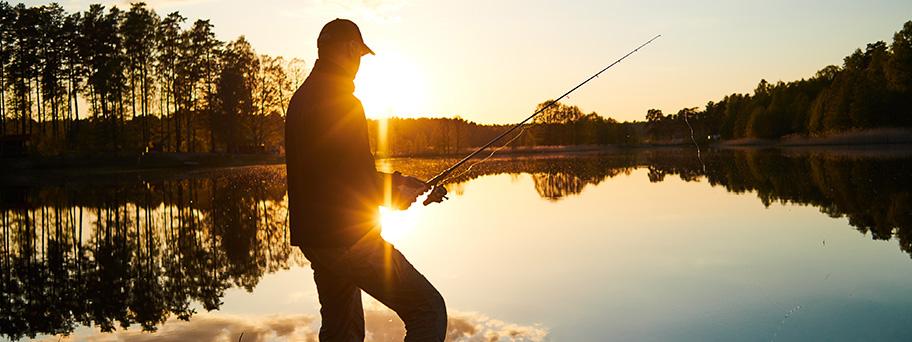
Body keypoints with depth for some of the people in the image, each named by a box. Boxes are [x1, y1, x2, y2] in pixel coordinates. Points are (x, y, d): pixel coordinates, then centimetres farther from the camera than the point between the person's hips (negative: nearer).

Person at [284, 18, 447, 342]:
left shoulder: (300, 98, 15)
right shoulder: (341, 101, -16)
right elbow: (354, 178, -20)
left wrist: (395, 180, 18)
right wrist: (394, 196, -1)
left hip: (312, 238, 10)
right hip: (348, 238, -10)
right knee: (428, 309, -4)